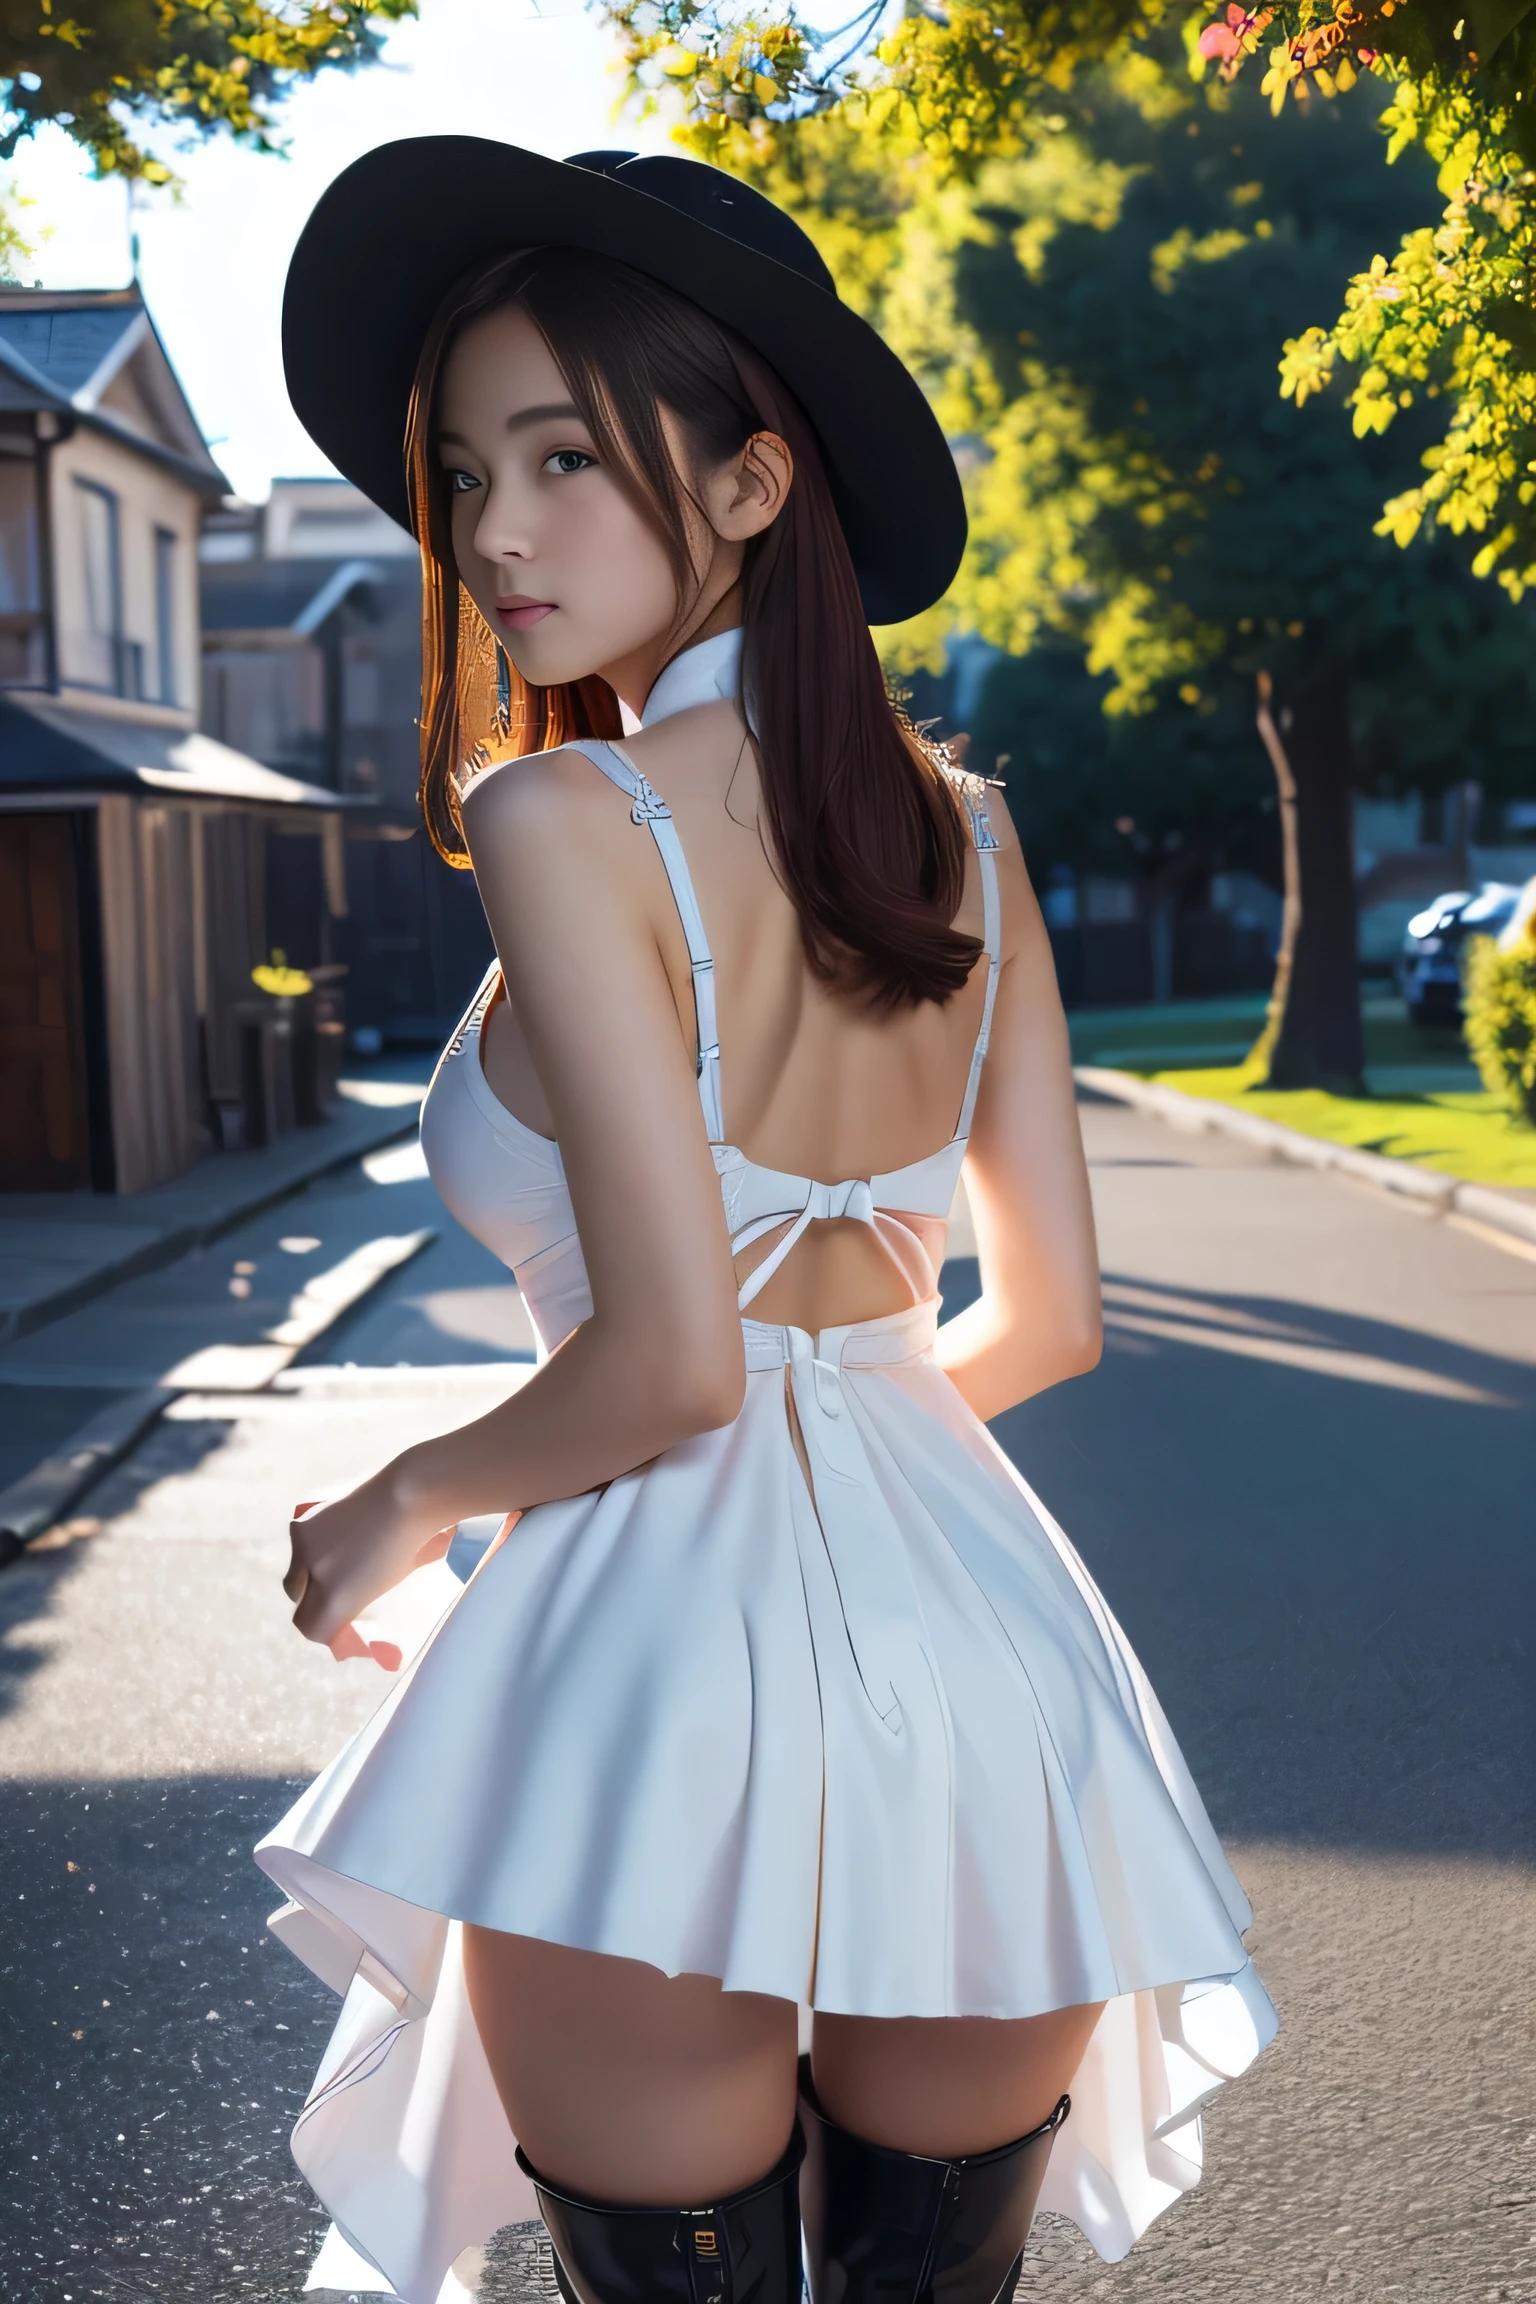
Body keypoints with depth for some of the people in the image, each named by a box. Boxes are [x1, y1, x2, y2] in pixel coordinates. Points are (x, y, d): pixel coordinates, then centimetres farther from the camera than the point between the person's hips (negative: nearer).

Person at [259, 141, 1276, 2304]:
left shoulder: (568, 819, -12)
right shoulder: (962, 828, 5)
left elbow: (674, 1359, -18)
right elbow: (1048, 1318, 10)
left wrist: (406, 1509, 0)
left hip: (671, 1651, -5)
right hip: (974, 1631, 6)